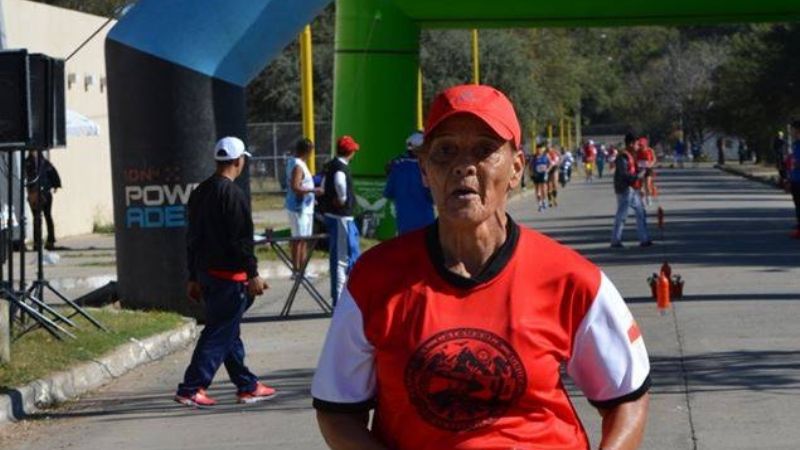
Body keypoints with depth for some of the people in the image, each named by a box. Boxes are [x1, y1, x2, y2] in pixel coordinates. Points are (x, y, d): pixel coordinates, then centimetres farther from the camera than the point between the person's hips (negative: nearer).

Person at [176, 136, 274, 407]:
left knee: (229, 332, 15)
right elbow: (241, 240, -19)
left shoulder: (200, 193, 13)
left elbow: (193, 238, 17)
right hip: (229, 275, -9)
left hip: (206, 273, 9)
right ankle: (190, 389, -8)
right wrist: (253, 275, -14)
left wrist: (194, 278, 21)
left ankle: (247, 386, 23)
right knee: (219, 333, -5)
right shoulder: (233, 195, -15)